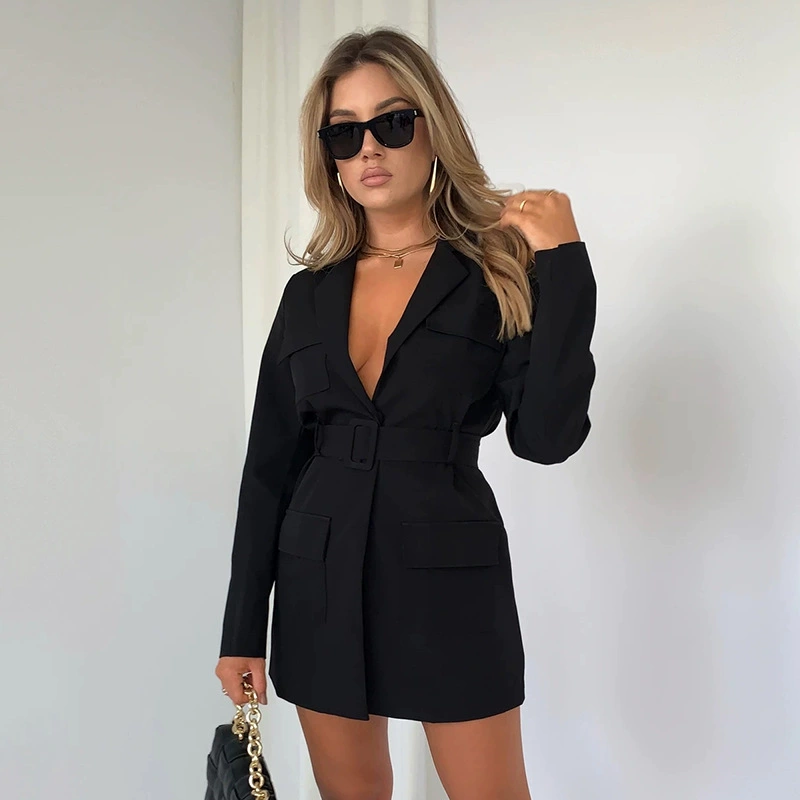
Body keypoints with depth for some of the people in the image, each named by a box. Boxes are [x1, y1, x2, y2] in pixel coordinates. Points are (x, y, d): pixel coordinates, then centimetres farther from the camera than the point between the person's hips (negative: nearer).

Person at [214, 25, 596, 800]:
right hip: (321, 584, 3)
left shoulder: (498, 273, -3)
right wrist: (242, 627, 5)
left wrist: (564, 265, -18)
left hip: (449, 577, -3)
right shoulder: (310, 292, 5)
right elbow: (269, 465, 6)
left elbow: (547, 437, -15)